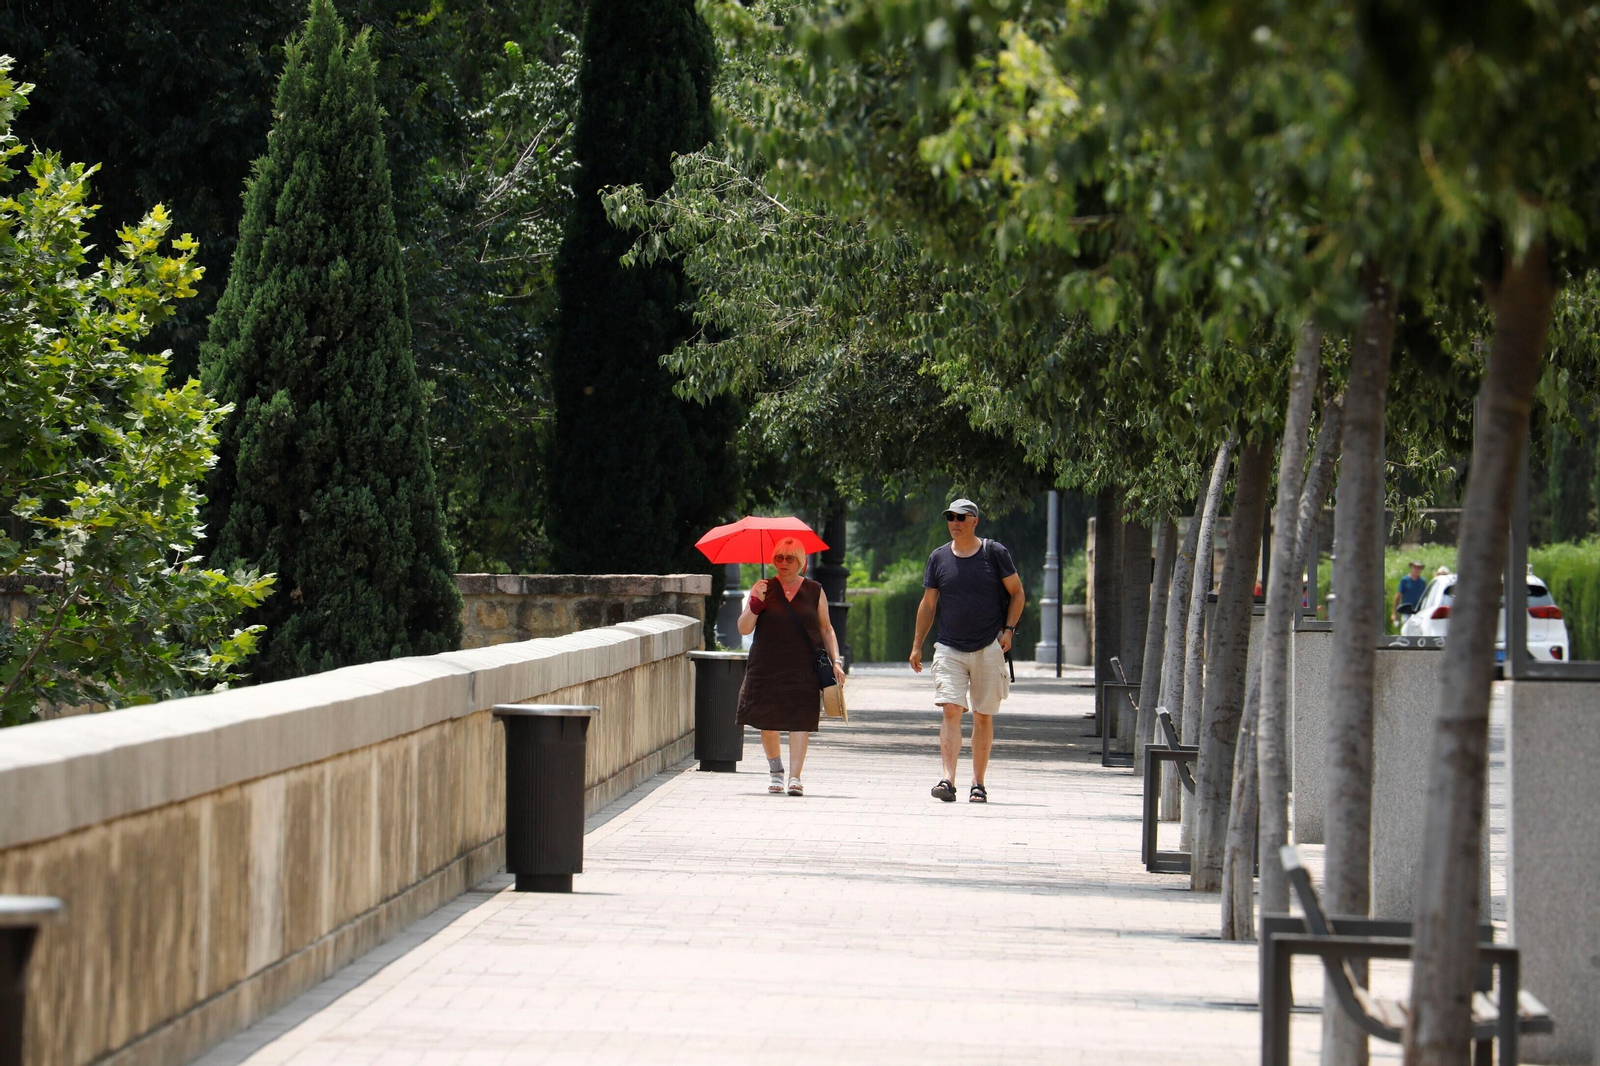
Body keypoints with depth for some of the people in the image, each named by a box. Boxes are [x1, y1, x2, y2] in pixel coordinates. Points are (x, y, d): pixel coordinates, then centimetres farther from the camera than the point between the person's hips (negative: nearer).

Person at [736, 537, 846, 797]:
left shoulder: (814, 591, 9)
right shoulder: (763, 589, 7)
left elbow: (826, 629, 15)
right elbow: (744, 629, 3)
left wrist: (836, 661, 4)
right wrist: (755, 603, -13)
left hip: (804, 668, -1)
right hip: (767, 666, 1)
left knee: (800, 721, -11)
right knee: (767, 722, 3)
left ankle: (795, 776, -13)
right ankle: (775, 770, 26)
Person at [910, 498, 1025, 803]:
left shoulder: (995, 553, 0)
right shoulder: (939, 558, 6)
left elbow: (1017, 594, 6)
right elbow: (927, 604, 13)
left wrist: (1008, 630, -6)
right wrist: (917, 646, 10)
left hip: (989, 648, -1)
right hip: (949, 649, 1)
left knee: (983, 716, 4)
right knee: (951, 711, -13)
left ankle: (978, 783, 11)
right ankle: (948, 779, -20)